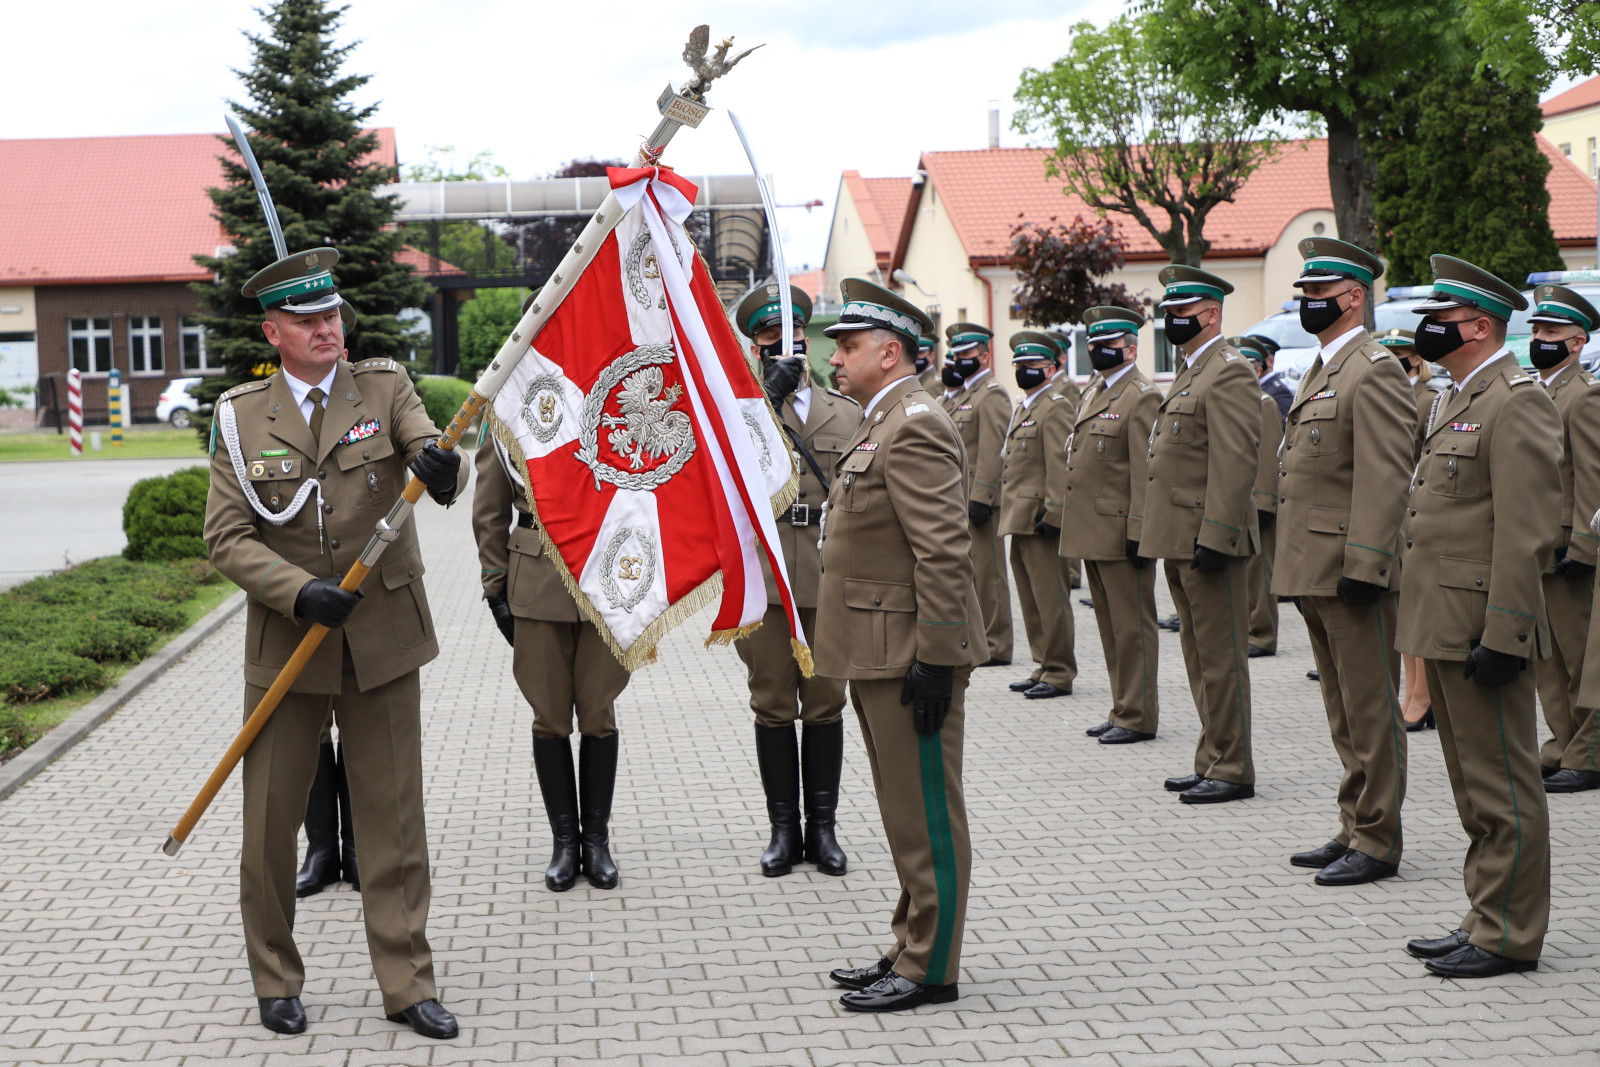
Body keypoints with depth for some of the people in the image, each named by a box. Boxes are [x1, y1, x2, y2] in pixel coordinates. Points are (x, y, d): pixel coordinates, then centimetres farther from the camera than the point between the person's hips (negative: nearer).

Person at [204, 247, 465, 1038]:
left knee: (394, 818, 5)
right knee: (270, 824, 7)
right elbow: (226, 538, -5)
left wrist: (441, 468, -40)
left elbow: (440, 471, -15)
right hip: (286, 646, 0)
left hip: (384, 643, 0)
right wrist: (298, 591, -20)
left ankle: (407, 985, 16)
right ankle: (275, 981, 25)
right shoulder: (240, 416, 0)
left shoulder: (386, 389, 1)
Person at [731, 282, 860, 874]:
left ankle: (822, 826, 16)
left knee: (826, 704, 6)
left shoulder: (848, 413, 12)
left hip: (831, 580, 2)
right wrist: (769, 398, -19)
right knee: (773, 707, 4)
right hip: (764, 580, -2)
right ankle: (783, 828, 14)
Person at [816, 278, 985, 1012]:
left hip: (909, 658, -11)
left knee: (926, 815, -2)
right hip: (880, 656, 11)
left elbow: (943, 555, -23)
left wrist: (933, 660, -24)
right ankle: (911, 950, 27)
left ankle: (931, 971, 6)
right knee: (906, 812, 17)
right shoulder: (882, 425, 17)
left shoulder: (916, 429, -17)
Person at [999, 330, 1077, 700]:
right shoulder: (1023, 408, 20)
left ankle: (1059, 673, 0)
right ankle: (1043, 666, 20)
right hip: (1020, 521, 10)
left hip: (1040, 520, -10)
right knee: (1031, 600, 13)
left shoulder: (1055, 407, -10)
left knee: (1049, 598, -5)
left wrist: (1052, 514, -21)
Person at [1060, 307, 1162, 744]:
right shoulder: (1092, 395, 18)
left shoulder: (1142, 398, -10)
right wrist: (1059, 505, 20)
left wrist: (1139, 532, -20)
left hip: (1119, 533, -9)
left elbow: (1145, 472, -16)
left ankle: (1138, 716, 4)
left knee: (1132, 625, -2)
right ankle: (1123, 708, 22)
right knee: (1110, 624, 14)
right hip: (1092, 534, 9)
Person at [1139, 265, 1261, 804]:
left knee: (1221, 657, -4)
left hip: (1209, 540, -10)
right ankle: (1212, 761, 22)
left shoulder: (1229, 374, -13)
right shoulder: (1189, 374, 19)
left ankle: (1233, 770, 2)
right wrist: (1157, 534, 20)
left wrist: (1214, 537, -24)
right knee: (1199, 657, 14)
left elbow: (1233, 463, -20)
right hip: (1180, 539, 10)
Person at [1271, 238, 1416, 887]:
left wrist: (1363, 564, -24)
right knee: (1344, 712, 15)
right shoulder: (1323, 370, 18)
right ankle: (1354, 830, 23)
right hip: (1316, 570, 10)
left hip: (1353, 571, -10)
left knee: (1370, 710, -2)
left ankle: (1377, 842, 4)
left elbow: (1385, 478, -19)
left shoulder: (1373, 371, -12)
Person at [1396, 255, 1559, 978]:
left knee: (1502, 785, -2)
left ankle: (1508, 936, 6)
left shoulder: (1516, 402, -15)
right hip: (1445, 626, 10)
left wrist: (1500, 637, -23)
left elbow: (1527, 531, -20)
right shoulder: (1458, 399, 17)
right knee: (1474, 785, 15)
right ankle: (1487, 920, 24)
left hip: (1482, 628, -10)